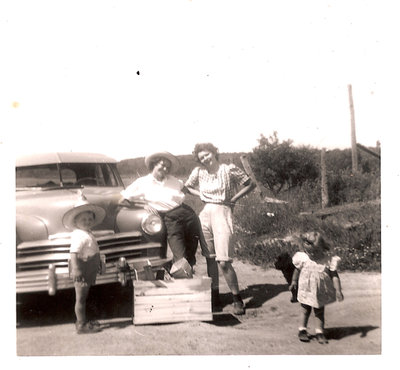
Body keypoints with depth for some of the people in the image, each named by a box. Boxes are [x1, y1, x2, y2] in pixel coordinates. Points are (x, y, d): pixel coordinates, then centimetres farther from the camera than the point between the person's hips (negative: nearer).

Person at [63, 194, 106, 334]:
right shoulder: (79, 235, -18)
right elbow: (73, 252, -28)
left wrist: (97, 264, 28)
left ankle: (82, 321, 30)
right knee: (80, 298, 0)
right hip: (82, 269, -10)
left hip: (89, 270, 10)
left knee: (83, 297, 19)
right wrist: (75, 269, -35)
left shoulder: (87, 234, 13)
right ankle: (81, 325, 8)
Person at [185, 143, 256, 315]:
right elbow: (187, 186, 25)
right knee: (209, 258, 7)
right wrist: (201, 195, 9)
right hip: (205, 214, 5)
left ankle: (237, 299, 2)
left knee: (223, 261, -11)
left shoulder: (229, 169, -4)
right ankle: (215, 295, 21)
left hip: (222, 213, -5)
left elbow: (251, 184, 2)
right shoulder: (198, 172, 7)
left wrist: (233, 199, -3)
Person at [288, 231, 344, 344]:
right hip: (306, 291, 0)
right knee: (306, 311, 15)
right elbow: (297, 270, 4)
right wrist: (294, 282, 13)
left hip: (321, 292, 0)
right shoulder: (303, 259, -15)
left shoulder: (327, 261, -19)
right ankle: (302, 330, 32)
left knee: (320, 312, 12)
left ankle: (319, 332, 27)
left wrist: (338, 290, -20)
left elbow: (334, 276, -15)